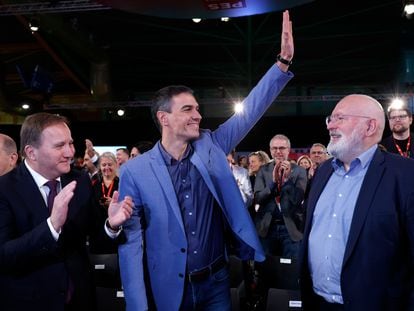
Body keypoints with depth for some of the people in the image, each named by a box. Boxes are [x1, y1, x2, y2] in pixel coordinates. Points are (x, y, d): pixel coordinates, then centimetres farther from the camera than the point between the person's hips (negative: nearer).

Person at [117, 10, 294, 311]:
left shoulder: (211, 147, -2)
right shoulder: (135, 171, -11)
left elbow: (250, 109, -5)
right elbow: (131, 240, -10)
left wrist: (283, 61, -14)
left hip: (216, 281, 3)